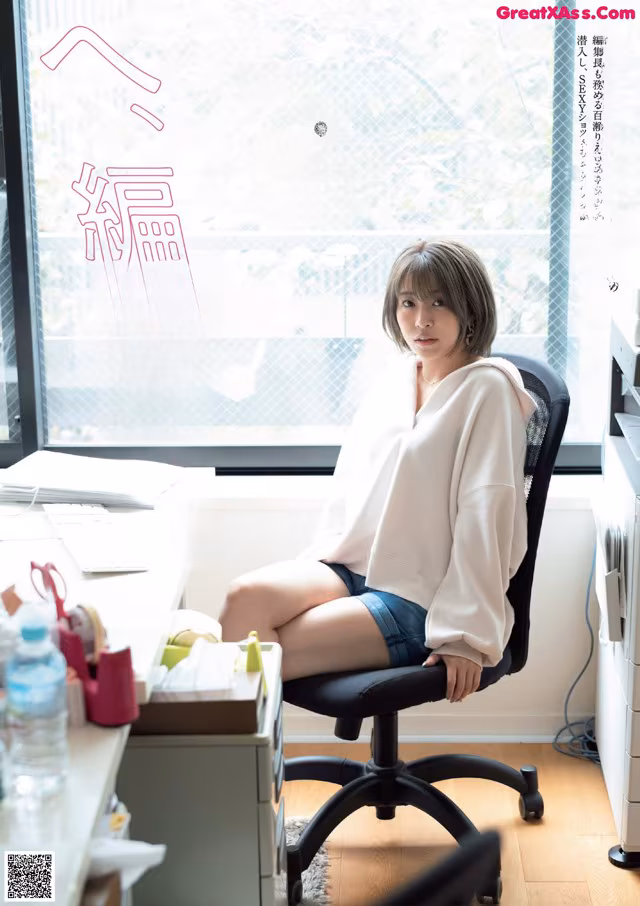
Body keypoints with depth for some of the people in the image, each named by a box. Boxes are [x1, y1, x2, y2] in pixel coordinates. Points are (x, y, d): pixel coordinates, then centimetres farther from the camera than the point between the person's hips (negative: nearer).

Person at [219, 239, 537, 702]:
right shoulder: (393, 380, 12)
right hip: (352, 568, 6)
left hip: (420, 599, -6)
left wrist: (465, 638, -16)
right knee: (246, 597, -23)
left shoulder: (486, 389, -10)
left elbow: (485, 515, -14)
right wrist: (315, 560, 10)